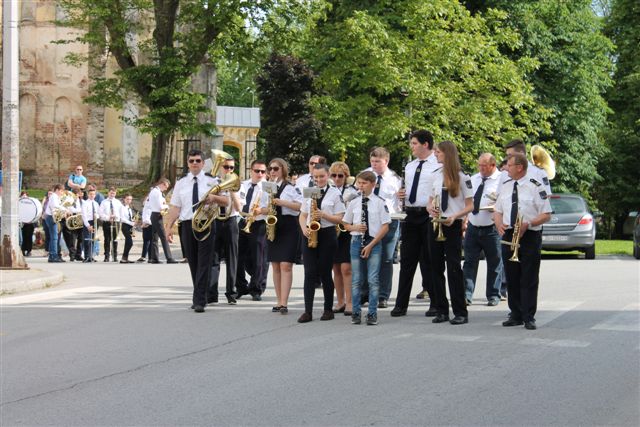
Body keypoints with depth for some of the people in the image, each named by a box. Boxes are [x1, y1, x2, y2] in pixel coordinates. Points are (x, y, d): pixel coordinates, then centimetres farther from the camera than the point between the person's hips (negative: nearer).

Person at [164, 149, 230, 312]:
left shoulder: (212, 181, 8)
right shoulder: (181, 183, 13)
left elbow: (226, 202, 5)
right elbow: (175, 207, 8)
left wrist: (214, 198, -15)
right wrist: (168, 227, -1)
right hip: (188, 225, 3)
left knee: (204, 263, -9)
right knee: (193, 263, 8)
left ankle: (199, 301, -11)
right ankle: (199, 297, 19)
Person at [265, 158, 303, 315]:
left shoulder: (291, 187, -3)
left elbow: (301, 206, -13)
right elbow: (264, 207, 22)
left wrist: (282, 202, -19)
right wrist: (266, 209, -2)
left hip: (288, 228, -6)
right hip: (273, 227, 6)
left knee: (286, 265, -11)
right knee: (275, 266, 6)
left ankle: (284, 303, -14)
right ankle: (279, 301, 12)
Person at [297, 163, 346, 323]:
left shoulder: (335, 193, 0)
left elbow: (339, 218, -4)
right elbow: (302, 215, 13)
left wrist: (324, 215, -18)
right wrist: (304, 229, -5)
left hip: (327, 234, -3)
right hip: (310, 235, 3)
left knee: (325, 273, 2)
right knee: (310, 273, -3)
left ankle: (328, 309, 14)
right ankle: (308, 311, -5)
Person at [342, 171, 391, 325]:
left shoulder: (380, 202, -2)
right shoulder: (353, 203, 8)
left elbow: (385, 227, -4)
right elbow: (346, 224, 15)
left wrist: (371, 245, -10)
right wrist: (355, 228, -8)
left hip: (374, 242, -3)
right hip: (356, 242, 3)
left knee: (373, 280, -4)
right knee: (356, 280, 5)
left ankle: (372, 314, 0)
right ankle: (356, 313, 10)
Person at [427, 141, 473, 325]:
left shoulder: (462, 177, -3)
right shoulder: (436, 176, 14)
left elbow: (470, 206, -3)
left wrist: (454, 216, -19)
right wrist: (431, 209, -4)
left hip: (452, 226, -6)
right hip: (435, 224, 6)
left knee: (454, 268, -7)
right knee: (436, 268, 5)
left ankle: (460, 312, -4)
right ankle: (441, 310, 12)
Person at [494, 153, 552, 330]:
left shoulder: (535, 186, -6)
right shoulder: (506, 186, 13)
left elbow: (546, 215, -7)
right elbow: (498, 211, 20)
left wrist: (528, 224, -21)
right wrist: (499, 224, -2)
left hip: (530, 236, -6)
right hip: (508, 236, 6)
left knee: (529, 279, -3)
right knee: (512, 278, 8)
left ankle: (529, 317, 0)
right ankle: (515, 315, 16)